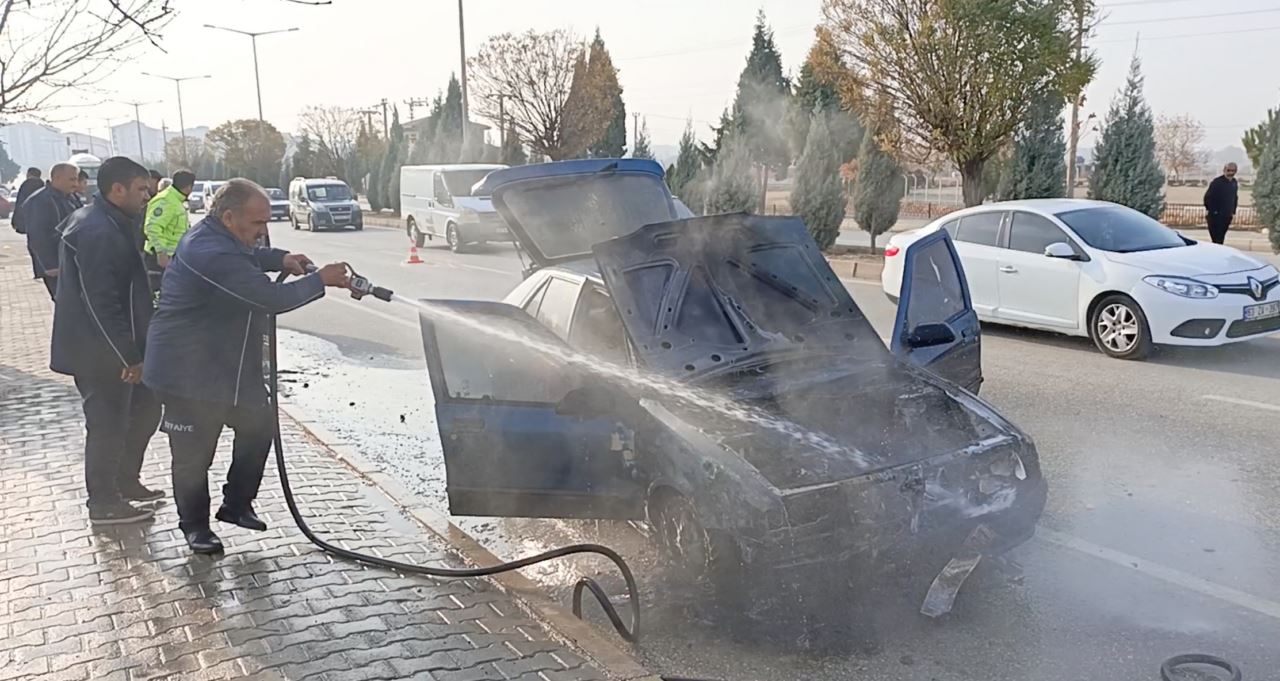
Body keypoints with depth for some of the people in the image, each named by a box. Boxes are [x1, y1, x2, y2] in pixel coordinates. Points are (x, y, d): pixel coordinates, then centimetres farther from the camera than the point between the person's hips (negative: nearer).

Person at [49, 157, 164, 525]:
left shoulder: (112, 223, 11)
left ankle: (126, 482, 32)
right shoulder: (96, 232, -22)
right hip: (100, 352, -10)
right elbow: (101, 304, -25)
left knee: (145, 408, 18)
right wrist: (130, 357, -21)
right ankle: (104, 503, 17)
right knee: (109, 426, 2)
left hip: (119, 348, 10)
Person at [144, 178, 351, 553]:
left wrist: (280, 258, 6)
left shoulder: (217, 238, 3)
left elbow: (248, 255, 27)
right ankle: (194, 524, 24)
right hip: (187, 373, -10)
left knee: (259, 425, 13)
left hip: (228, 365, 10)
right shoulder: (212, 254, -29)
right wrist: (321, 280, -20)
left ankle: (236, 504, 27)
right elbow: (273, 298, -32)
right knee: (194, 452, 5)